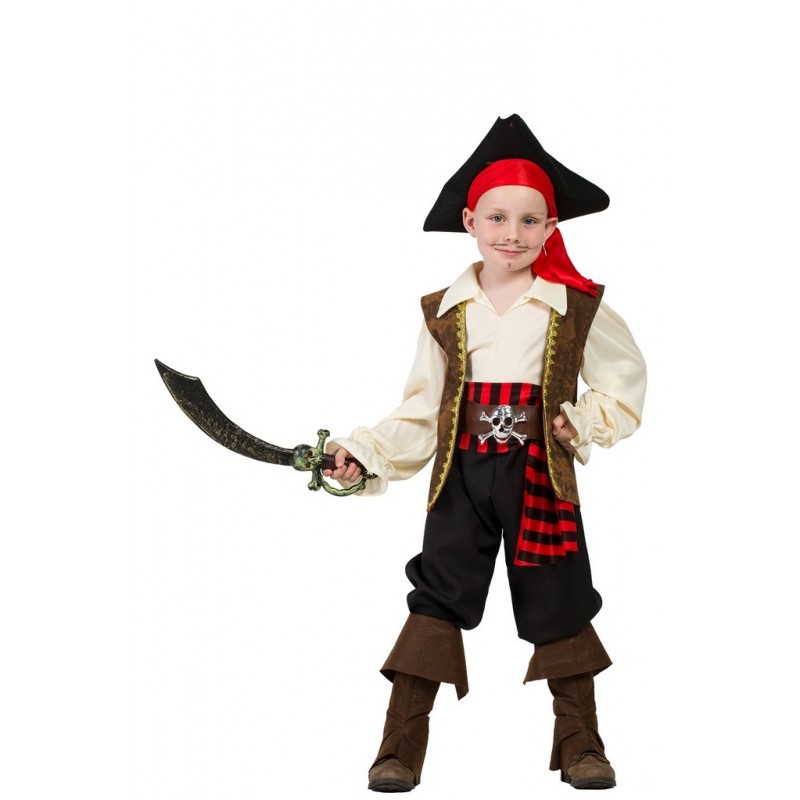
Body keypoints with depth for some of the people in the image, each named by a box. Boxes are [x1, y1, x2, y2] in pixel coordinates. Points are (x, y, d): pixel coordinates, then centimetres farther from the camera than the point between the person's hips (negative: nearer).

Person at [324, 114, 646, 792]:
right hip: (463, 476, 1)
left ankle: (580, 743, 23)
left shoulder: (576, 306, -1)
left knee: (560, 608, 7)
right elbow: (421, 411, 5)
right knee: (436, 603, 1)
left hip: (542, 476, -1)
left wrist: (589, 423, -6)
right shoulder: (444, 312, 3)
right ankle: (401, 747, 8)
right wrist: (363, 451, -6)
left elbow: (626, 376, 9)